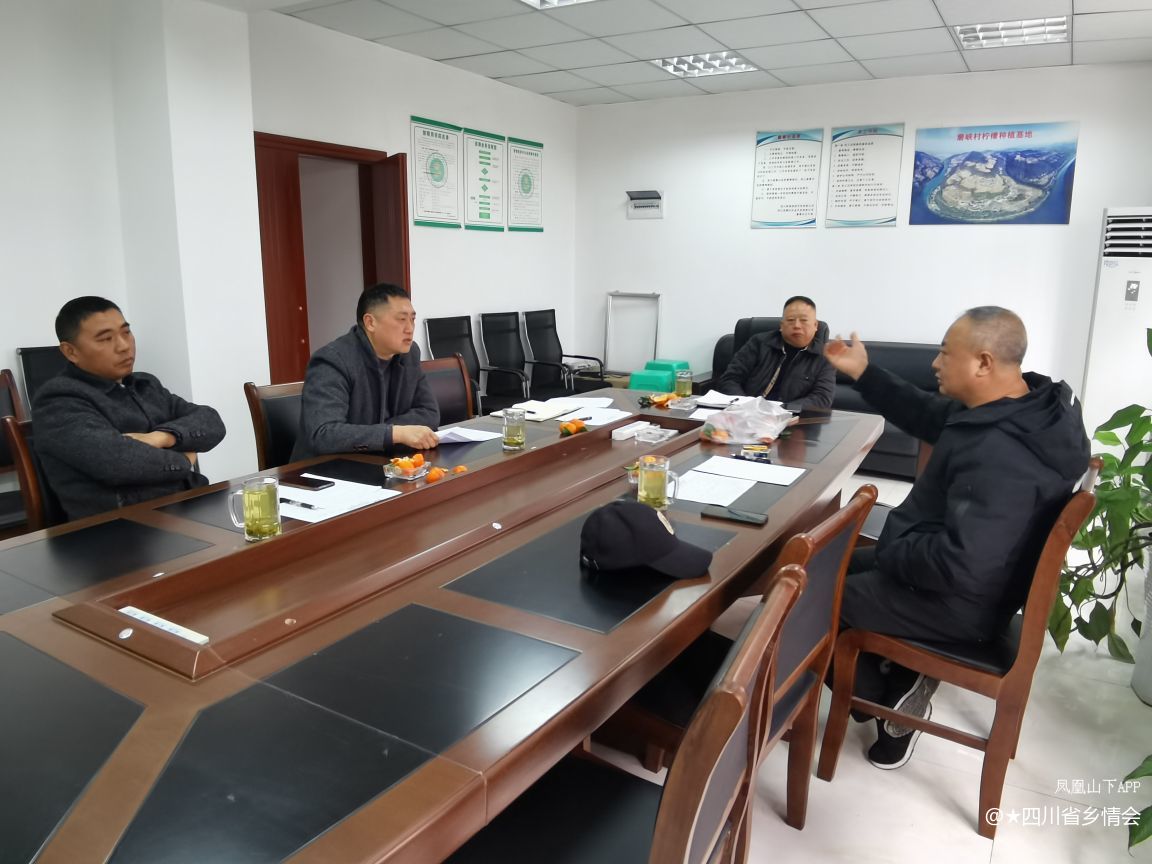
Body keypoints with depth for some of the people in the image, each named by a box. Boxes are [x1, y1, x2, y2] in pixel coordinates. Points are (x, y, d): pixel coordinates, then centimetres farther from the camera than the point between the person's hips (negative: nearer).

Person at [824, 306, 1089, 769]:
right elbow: (928, 416, 10)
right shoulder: (1025, 406, -3)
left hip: (957, 601, -10)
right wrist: (863, 374, 6)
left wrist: (889, 552, -20)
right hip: (940, 565, 10)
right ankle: (901, 678, 15)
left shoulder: (999, 457, -35)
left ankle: (887, 697, 15)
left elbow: (959, 567, -37)